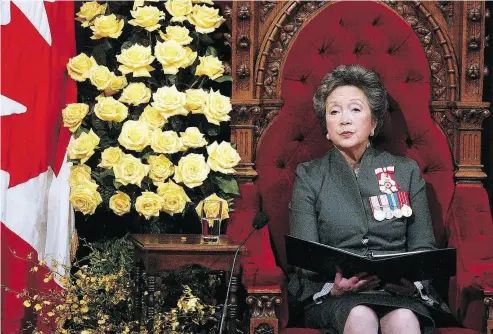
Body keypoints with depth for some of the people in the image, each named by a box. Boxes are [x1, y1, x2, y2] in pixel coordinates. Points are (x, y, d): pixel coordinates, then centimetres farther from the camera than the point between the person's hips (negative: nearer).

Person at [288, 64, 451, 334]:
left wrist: (412, 280, -12)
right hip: (334, 296, -1)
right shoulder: (309, 176, 10)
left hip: (399, 293, 1)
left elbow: (423, 248, 11)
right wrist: (333, 287, -20)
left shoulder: (406, 171, 14)